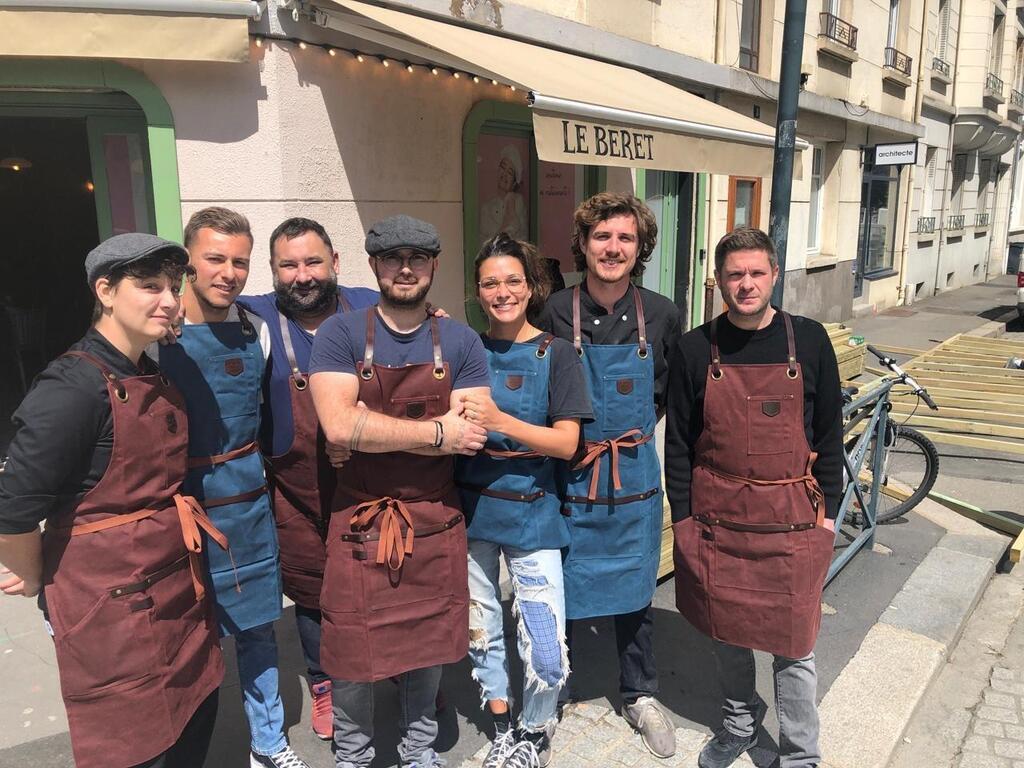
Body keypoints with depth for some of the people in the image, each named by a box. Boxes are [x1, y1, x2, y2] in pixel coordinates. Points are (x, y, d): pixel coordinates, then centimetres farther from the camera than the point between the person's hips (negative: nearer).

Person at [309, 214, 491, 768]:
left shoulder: (460, 343, 1)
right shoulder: (340, 335, -5)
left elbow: (471, 435, -10)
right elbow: (339, 427, -20)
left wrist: (372, 430, -17)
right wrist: (437, 431, -16)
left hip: (435, 522, 2)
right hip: (359, 524, -1)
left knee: (427, 644, 17)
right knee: (352, 652, 11)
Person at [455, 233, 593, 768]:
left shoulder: (556, 354, -5)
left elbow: (567, 443, -11)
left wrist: (500, 422, -23)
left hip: (532, 515, -3)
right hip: (470, 509, 3)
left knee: (548, 657, -4)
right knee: (481, 632, 17)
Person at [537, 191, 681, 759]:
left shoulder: (660, 314, -5)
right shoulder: (555, 313, -11)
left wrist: (638, 426, 4)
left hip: (634, 478, 2)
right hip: (568, 475, -2)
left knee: (633, 590, 17)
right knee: (558, 591, 11)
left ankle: (639, 696, 39)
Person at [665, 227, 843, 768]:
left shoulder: (809, 340, -3)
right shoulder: (695, 349, -2)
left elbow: (829, 432, 4)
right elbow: (678, 441, 2)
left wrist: (826, 510, 2)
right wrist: (682, 517, 1)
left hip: (791, 519, -1)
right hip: (716, 518, 1)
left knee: (792, 644, 7)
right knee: (725, 631, 17)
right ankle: (739, 723, 42)